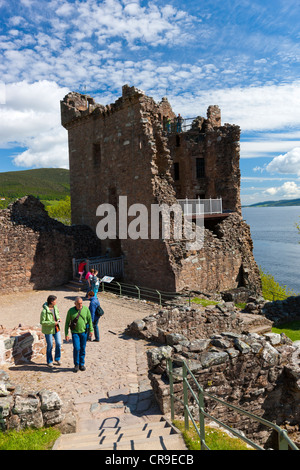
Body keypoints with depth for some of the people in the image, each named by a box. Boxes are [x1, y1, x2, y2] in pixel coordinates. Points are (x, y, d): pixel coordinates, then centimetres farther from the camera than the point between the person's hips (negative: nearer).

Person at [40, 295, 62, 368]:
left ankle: (57, 359, 27)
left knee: (59, 344, 5)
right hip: (48, 330, -6)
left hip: (56, 329, 6)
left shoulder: (55, 307, -1)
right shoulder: (44, 311, -21)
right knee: (50, 346, 5)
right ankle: (49, 361, 24)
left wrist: (58, 318, -3)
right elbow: (42, 322, -19)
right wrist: (53, 323, -23)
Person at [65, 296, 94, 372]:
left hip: (84, 332, 2)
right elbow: (67, 323, -1)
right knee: (76, 348, -9)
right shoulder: (71, 311, -8)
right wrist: (66, 334, -3)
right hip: (75, 332, -1)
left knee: (83, 349, 8)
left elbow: (89, 320, 3)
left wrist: (91, 330, -3)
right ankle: (76, 365, 10)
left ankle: (82, 364, 23)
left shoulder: (86, 309, -6)